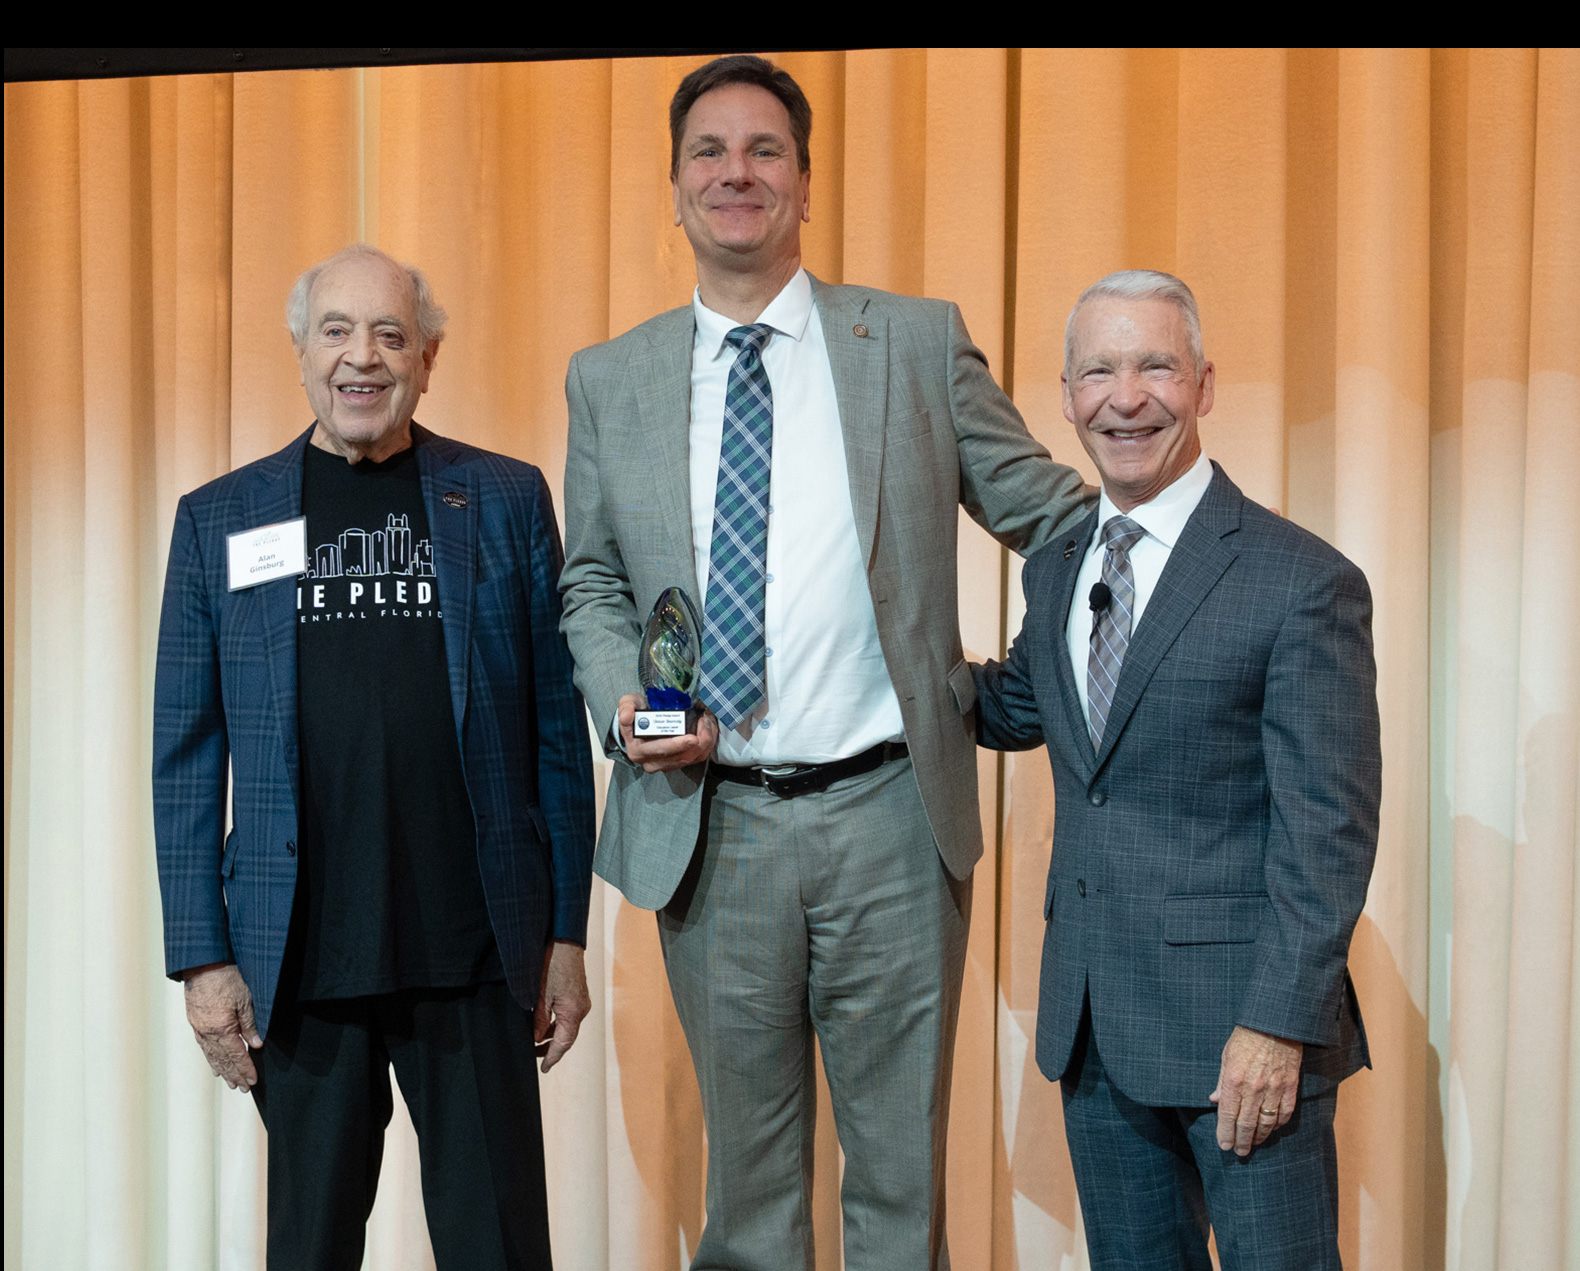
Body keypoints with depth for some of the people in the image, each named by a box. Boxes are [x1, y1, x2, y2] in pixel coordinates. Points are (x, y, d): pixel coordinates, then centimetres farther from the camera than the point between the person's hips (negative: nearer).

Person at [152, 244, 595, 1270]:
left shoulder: (507, 501, 5)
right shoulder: (218, 520, 6)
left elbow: (557, 727, 5)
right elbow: (187, 757, 7)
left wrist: (567, 931, 2)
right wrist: (203, 956, 1)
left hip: (476, 954, 0)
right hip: (299, 960, 1)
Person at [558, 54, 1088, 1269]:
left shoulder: (920, 343, 2)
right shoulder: (609, 381, 8)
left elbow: (1047, 508, 5)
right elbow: (592, 584, 13)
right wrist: (623, 699, -5)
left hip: (889, 816, -1)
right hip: (708, 823, 2)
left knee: (900, 1168, 11)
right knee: (747, 1166, 15)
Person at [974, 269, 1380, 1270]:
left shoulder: (1304, 582, -11)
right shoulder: (1056, 567, 10)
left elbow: (1329, 833, -13)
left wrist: (1278, 1025, -18)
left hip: (1245, 1031, -6)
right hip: (1092, 1022, 6)